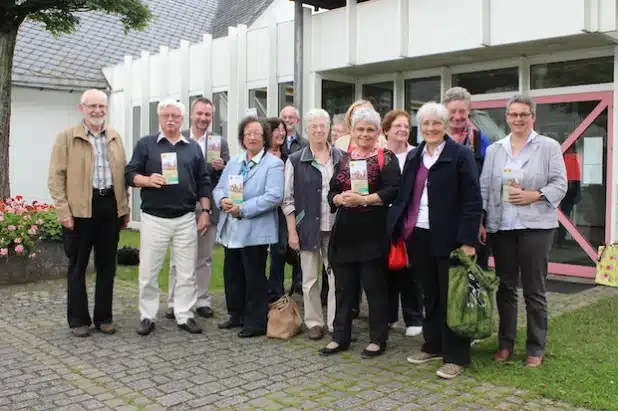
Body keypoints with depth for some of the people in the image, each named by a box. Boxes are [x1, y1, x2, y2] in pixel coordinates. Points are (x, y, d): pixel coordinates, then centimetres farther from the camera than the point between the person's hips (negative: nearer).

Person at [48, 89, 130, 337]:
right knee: (78, 266, 5)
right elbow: (56, 177, -4)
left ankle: (104, 317, 21)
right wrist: (63, 210, -11)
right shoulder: (66, 137, 0)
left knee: (107, 265, 10)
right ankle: (78, 320, 16)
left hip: (110, 206, 4)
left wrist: (125, 207, 11)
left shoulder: (115, 138, 13)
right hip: (80, 209, -4)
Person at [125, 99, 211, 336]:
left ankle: (184, 316, 16)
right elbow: (130, 174, 1)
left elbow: (203, 182, 12)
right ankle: (147, 316, 16)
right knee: (148, 271, 3)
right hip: (154, 218, -2)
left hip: (186, 219, 2)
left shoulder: (193, 147, 12)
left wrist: (205, 212, 5)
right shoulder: (146, 144, 5)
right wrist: (147, 180, -19)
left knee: (187, 272, 6)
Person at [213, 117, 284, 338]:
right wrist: (222, 200, -10)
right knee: (232, 275, 16)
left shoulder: (273, 164, -7)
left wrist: (243, 209, -21)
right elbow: (219, 188, 14)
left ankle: (257, 323, 13)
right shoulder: (233, 162, 16)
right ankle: (237, 315, 32)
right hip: (231, 230, 7)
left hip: (255, 231, -7)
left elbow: (273, 196, -19)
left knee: (254, 278, 1)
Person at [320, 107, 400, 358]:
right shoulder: (344, 160, 14)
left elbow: (392, 191, -12)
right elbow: (331, 193, 10)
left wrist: (363, 199, -20)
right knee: (344, 287, 11)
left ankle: (378, 339, 16)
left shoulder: (386, 158, 0)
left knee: (375, 287, 3)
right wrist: (340, 198, -11)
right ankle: (340, 337, 22)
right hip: (345, 232, 5)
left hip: (373, 232, -5)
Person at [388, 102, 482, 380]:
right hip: (418, 236, 6)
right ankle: (433, 346, 29)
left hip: (448, 237, -6)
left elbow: (472, 200, -11)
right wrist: (398, 227, 4)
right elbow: (404, 196, 15)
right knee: (429, 294, 15)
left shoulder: (461, 155, -6)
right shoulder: (413, 157, 13)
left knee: (451, 297, 1)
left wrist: (468, 240, -16)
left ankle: (456, 357, 11)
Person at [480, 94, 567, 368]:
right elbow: (484, 188, 8)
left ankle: (536, 349, 15)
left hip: (535, 226, -3)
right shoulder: (494, 150, 12)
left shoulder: (549, 147, 3)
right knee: (505, 287, 9)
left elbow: (560, 184, -1)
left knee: (534, 290, 3)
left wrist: (534, 196, -17)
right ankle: (505, 343, 21)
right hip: (500, 226, 3)